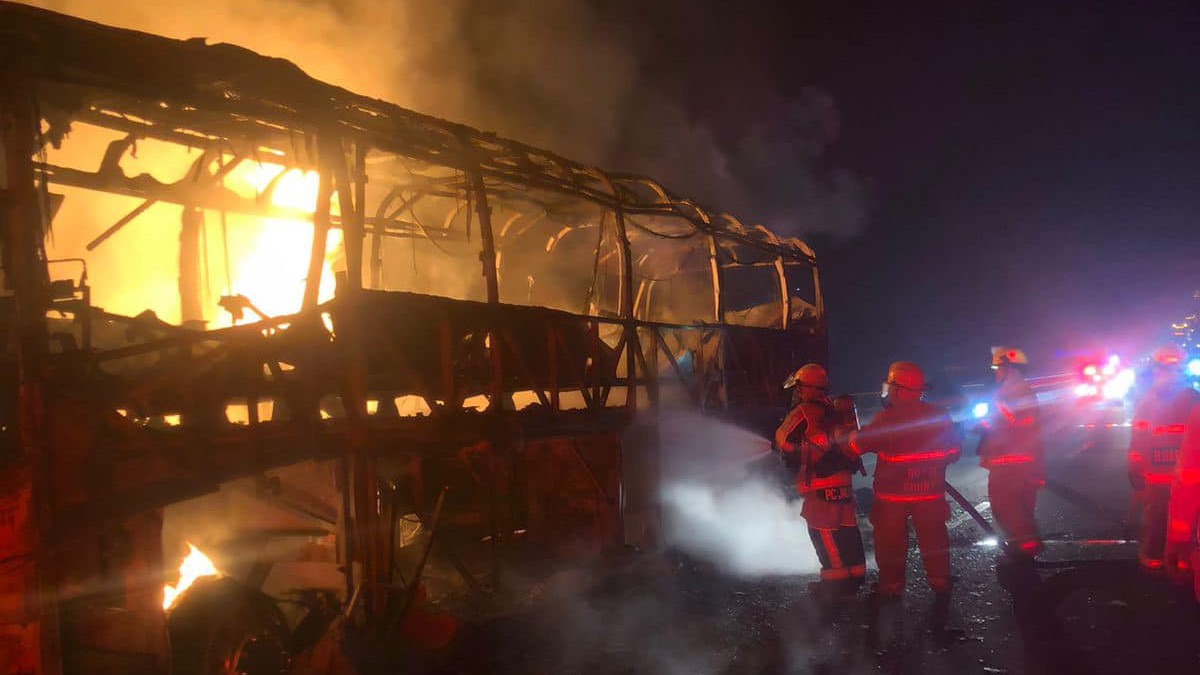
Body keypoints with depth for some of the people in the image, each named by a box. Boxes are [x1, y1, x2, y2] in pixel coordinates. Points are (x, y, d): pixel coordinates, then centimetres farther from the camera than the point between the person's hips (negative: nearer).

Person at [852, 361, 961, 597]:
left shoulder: (886, 418, -16)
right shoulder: (939, 415, -1)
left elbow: (858, 444, -13)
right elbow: (953, 451, 6)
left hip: (893, 492, -3)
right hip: (930, 491, 4)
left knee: (890, 541, 8)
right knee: (933, 538, 15)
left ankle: (891, 584, 13)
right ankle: (939, 580, 21)